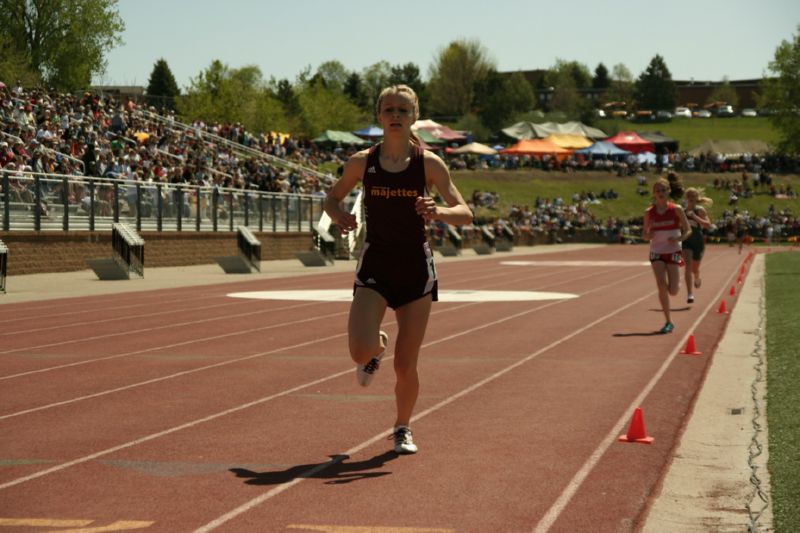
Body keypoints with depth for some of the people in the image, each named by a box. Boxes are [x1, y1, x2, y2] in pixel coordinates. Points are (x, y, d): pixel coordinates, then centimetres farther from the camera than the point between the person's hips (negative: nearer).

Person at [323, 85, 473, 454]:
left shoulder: (429, 164, -3)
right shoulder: (362, 162, 0)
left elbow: (465, 214, -6)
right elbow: (332, 198, 15)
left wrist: (439, 212, -28)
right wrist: (339, 217, -9)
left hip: (416, 266, 0)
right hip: (375, 264, 1)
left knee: (405, 366, 1)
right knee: (360, 351, -19)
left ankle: (403, 428, 28)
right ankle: (378, 347, 20)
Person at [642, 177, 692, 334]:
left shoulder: (676, 210, -5)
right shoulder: (649, 212, 0)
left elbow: (688, 230, -1)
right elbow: (644, 233, 10)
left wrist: (678, 239, -20)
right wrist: (648, 235, -14)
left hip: (673, 252, -1)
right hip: (656, 252, 1)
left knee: (673, 291, -3)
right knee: (661, 286, -14)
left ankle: (677, 283, 37)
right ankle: (668, 322, -5)